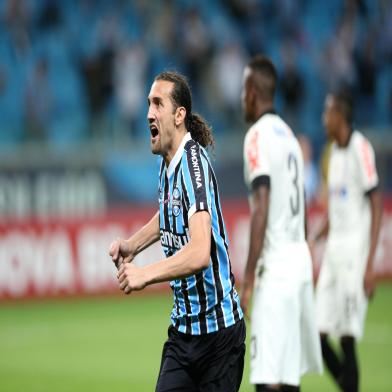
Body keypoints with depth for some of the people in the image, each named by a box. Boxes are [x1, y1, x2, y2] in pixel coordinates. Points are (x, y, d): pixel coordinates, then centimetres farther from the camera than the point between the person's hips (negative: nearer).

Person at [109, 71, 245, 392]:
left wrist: (146, 274, -40)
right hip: (182, 326, 7)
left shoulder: (193, 163, -21)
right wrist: (132, 245, 13)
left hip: (217, 330, -7)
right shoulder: (167, 161, 6)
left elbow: (200, 254, -33)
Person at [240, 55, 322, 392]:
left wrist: (249, 275, -20)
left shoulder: (258, 136, -9)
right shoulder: (289, 135, 16)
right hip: (301, 259, 9)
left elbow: (261, 208, -19)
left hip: (275, 265, -9)